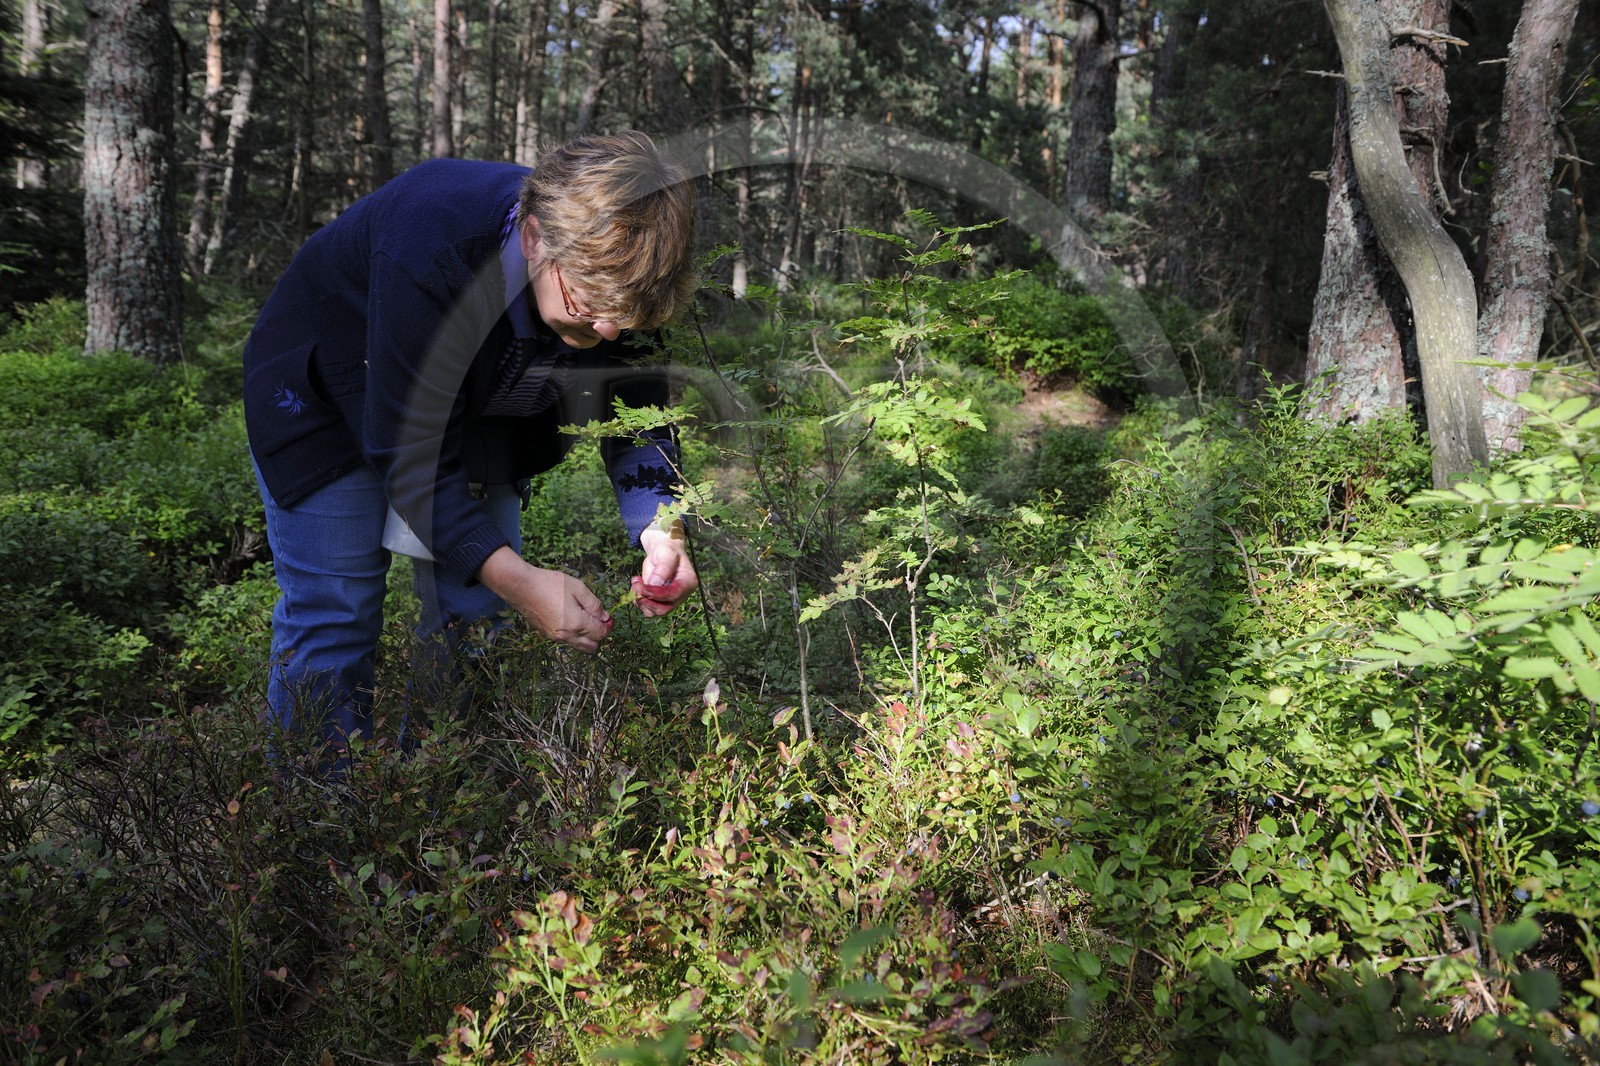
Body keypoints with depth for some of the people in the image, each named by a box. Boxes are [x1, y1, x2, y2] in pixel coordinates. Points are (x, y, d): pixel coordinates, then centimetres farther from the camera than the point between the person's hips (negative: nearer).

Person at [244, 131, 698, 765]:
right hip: (327, 394, -5)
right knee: (333, 615, -8)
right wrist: (518, 580, -44)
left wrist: (659, 528, -31)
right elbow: (410, 450, -37)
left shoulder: (618, 268, -24)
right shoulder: (432, 252, -41)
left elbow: (636, 411, -12)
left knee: (478, 609, 3)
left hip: (469, 404, 5)